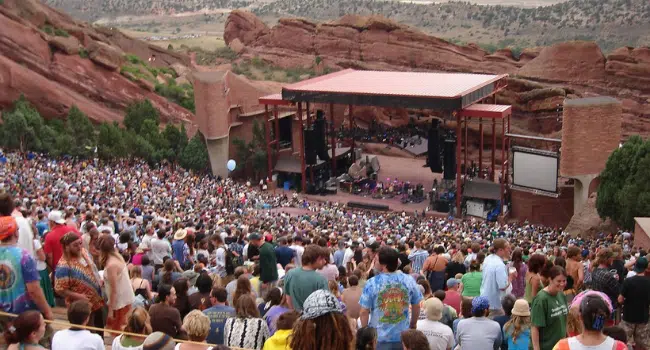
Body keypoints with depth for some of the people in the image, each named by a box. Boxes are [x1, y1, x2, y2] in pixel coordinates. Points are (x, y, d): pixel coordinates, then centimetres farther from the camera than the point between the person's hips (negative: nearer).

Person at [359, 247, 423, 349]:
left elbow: (364, 312, -10)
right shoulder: (409, 280, -5)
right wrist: (413, 325, 22)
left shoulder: (372, 283, -14)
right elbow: (416, 307, 6)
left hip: (380, 337, -2)